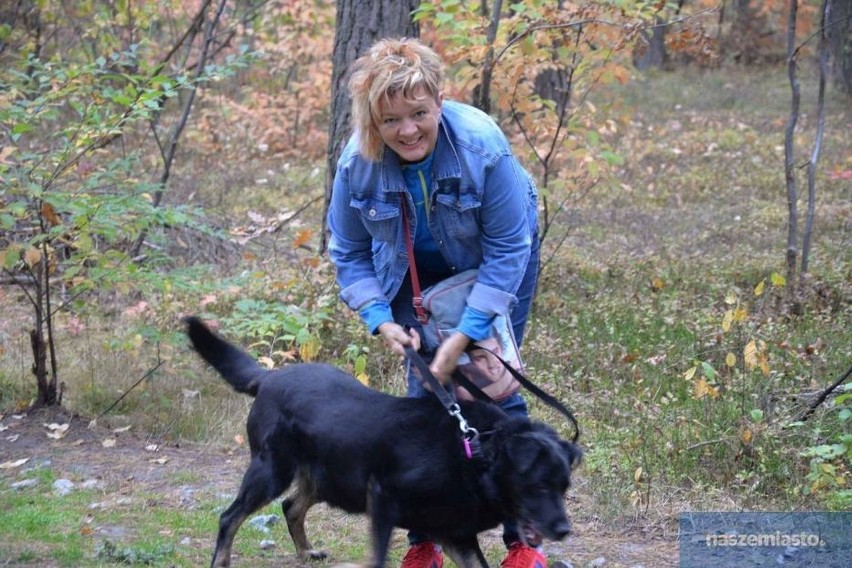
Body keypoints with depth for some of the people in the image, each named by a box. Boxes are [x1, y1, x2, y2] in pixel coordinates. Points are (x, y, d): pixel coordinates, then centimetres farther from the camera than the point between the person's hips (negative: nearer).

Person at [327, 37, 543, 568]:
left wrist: (466, 335, -31)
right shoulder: (357, 162, -26)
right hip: (416, 272, 2)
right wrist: (380, 320, -23)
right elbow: (350, 254, -9)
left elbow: (507, 250, -27)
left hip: (493, 264, -2)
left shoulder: (482, 145, -35)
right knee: (425, 388, -4)